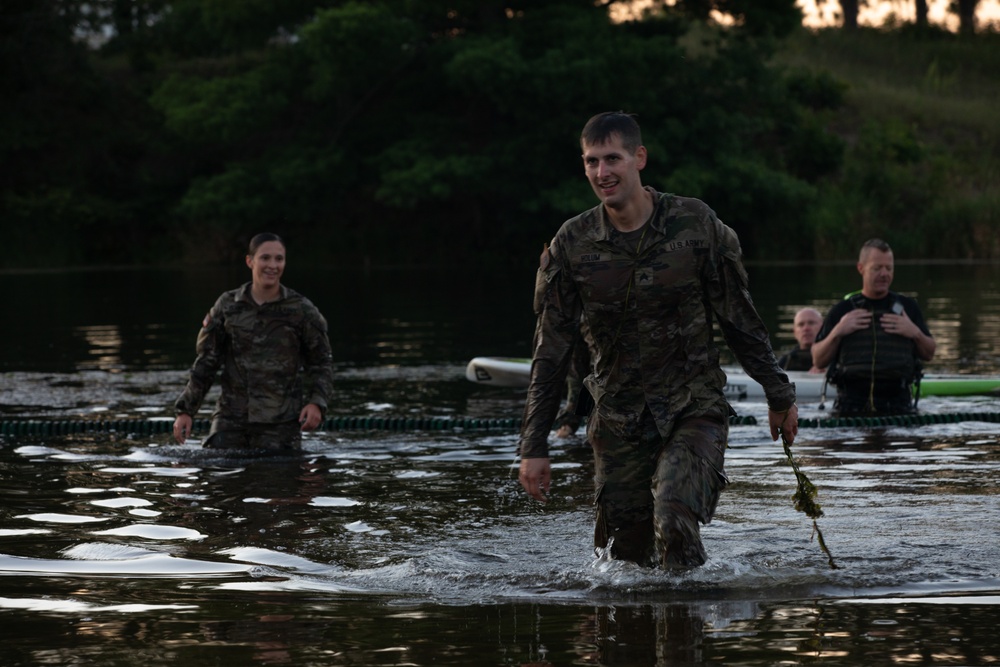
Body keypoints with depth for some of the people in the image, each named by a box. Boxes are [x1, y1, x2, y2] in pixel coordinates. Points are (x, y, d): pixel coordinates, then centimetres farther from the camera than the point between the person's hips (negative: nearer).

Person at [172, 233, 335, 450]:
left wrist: (316, 403, -10)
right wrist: (185, 411, 4)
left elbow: (321, 363, 7)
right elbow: (206, 363, 9)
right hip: (232, 419, 2)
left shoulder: (301, 310, 0)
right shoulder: (228, 306, 5)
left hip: (280, 423, -2)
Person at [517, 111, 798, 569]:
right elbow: (551, 351, 2)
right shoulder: (571, 245, -2)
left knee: (674, 519, -25)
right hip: (618, 419, 2)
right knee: (624, 553, 4)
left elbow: (739, 320, 4)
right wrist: (534, 445, 0)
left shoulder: (694, 224, -6)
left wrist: (779, 395, 10)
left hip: (694, 409, -2)